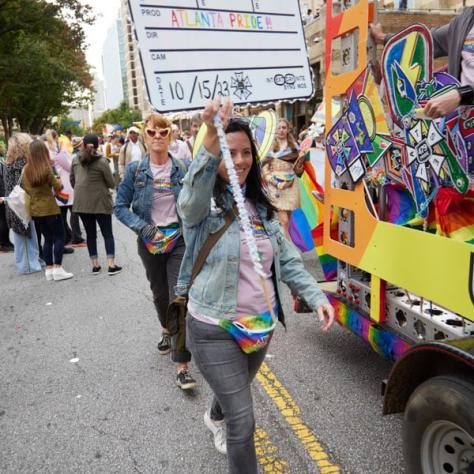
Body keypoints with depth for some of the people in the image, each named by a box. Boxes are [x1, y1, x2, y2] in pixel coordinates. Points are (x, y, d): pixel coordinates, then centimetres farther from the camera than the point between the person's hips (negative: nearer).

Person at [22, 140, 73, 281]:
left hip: (34, 210, 6)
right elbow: (57, 187, -8)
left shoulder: (26, 170, 1)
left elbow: (26, 189, 9)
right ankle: (58, 269, -1)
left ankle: (49, 269, 16)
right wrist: (59, 181, 12)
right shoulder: (46, 168, -15)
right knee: (59, 237, 4)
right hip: (49, 208, -6)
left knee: (48, 239, 15)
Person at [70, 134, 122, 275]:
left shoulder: (76, 160, 3)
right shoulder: (102, 161, -10)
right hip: (100, 202, -4)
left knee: (90, 234, 13)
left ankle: (95, 265, 16)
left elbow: (72, 180, 11)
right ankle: (111, 265, 0)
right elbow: (111, 183, -6)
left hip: (82, 203, 4)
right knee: (107, 234, 5)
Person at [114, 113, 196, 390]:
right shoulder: (135, 170, -4)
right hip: (150, 242, 2)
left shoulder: (183, 169, -5)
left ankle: (182, 367, -4)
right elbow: (121, 206, -2)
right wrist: (145, 228, -16)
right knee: (160, 293, 22)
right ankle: (167, 332, 53)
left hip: (180, 240, -2)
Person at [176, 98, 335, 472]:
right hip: (215, 330, -6)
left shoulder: (261, 206, 4)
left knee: (236, 391, 30)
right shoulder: (202, 204, -15)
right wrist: (212, 138, -56)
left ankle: (216, 418, 64)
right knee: (243, 420, -4)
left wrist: (316, 296, -6)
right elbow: (194, 191, -40)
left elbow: (287, 259, 7)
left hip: (262, 325, 7)